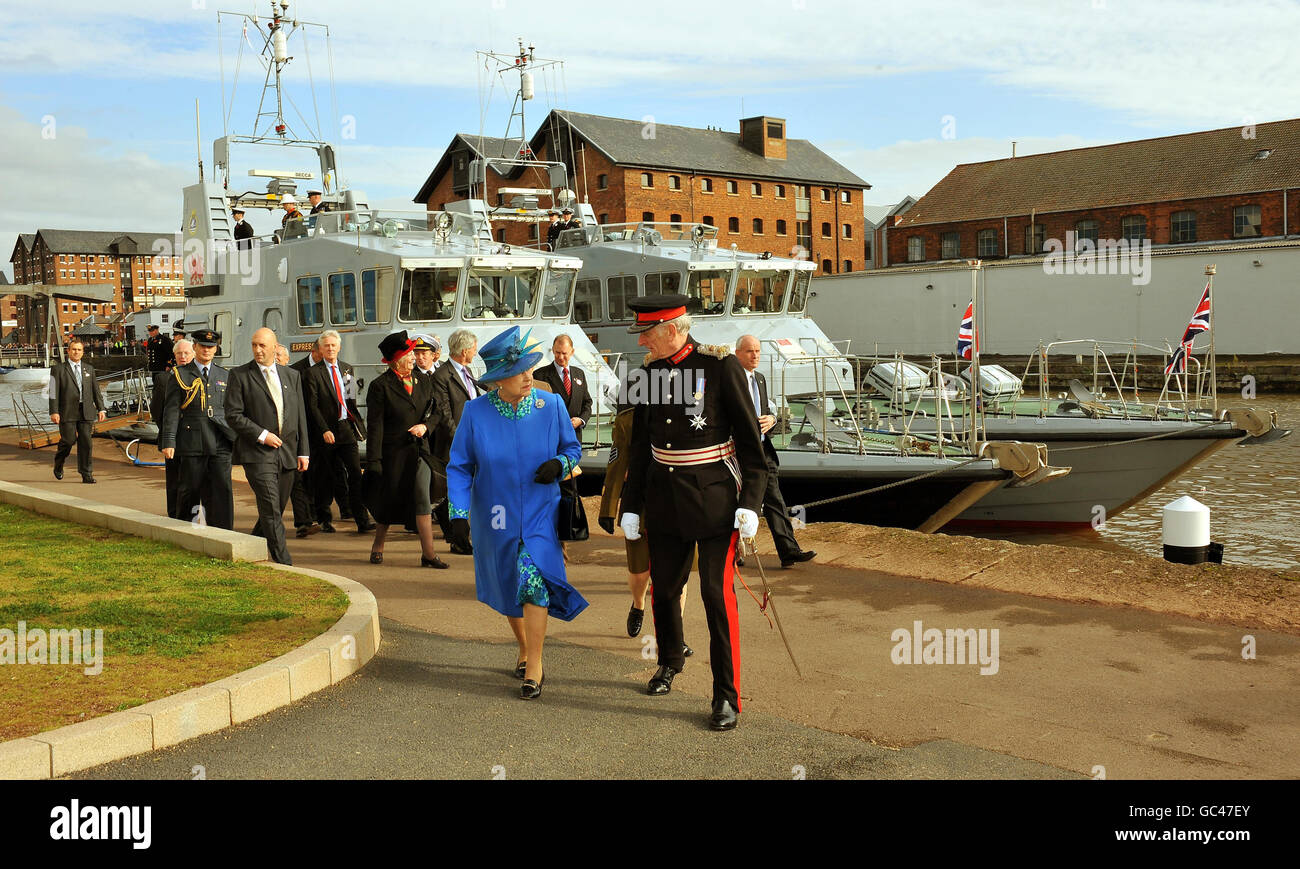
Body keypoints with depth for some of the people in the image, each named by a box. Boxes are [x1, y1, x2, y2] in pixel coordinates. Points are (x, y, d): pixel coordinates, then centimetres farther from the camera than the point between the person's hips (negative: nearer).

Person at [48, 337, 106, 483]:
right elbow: (54, 392, -3)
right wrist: (54, 412, -11)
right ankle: (58, 464, 26)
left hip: (86, 412, 3)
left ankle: (87, 474, 2)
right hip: (67, 412, -3)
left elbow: (96, 390, 15)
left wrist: (101, 409, 8)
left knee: (86, 442, -1)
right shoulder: (58, 369, 3)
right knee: (69, 440, -4)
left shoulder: (89, 369, 15)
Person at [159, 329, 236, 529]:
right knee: (189, 490, 5)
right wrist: (168, 441, -8)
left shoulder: (225, 376, 14)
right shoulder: (179, 375, 5)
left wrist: (235, 437, 13)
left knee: (222, 490, -4)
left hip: (220, 443, 2)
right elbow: (171, 410, -1)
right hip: (191, 443, -2)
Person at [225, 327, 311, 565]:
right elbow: (233, 415, -5)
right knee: (270, 508, -12)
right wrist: (261, 435, -13)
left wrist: (303, 451, 9)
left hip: (287, 453, 5)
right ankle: (283, 563, -13)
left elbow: (300, 416, 14)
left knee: (276, 510, 11)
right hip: (257, 453, -5)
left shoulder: (292, 376, 13)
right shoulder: (240, 376, 0)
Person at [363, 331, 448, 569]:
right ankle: (377, 546, 30)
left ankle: (428, 553, -4)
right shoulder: (380, 386, -6)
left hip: (418, 450, 3)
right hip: (393, 453, -3)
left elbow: (435, 412, 17)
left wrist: (425, 426, -5)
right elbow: (375, 426, -10)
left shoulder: (423, 382, 9)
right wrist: (374, 461, -14)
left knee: (422, 499, -6)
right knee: (389, 502, 8)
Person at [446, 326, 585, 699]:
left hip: (541, 514, -1)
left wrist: (559, 465, -17)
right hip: (496, 518, 1)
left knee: (534, 580, -16)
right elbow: (459, 467, -4)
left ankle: (534, 667, -5)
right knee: (507, 587, 14)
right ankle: (524, 646, 40)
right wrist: (458, 513, -14)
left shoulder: (551, 405, -8)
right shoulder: (475, 412, -9)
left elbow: (572, 448, 5)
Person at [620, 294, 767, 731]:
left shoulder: (721, 364, -12)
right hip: (664, 497, 5)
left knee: (718, 594, -3)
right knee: (664, 587, 15)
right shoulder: (651, 371, 4)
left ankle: (727, 695, 9)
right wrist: (630, 506, 10)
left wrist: (751, 503, -15)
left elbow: (749, 437, -10)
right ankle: (669, 661, 41)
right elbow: (640, 444, 11)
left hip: (715, 497, -5)